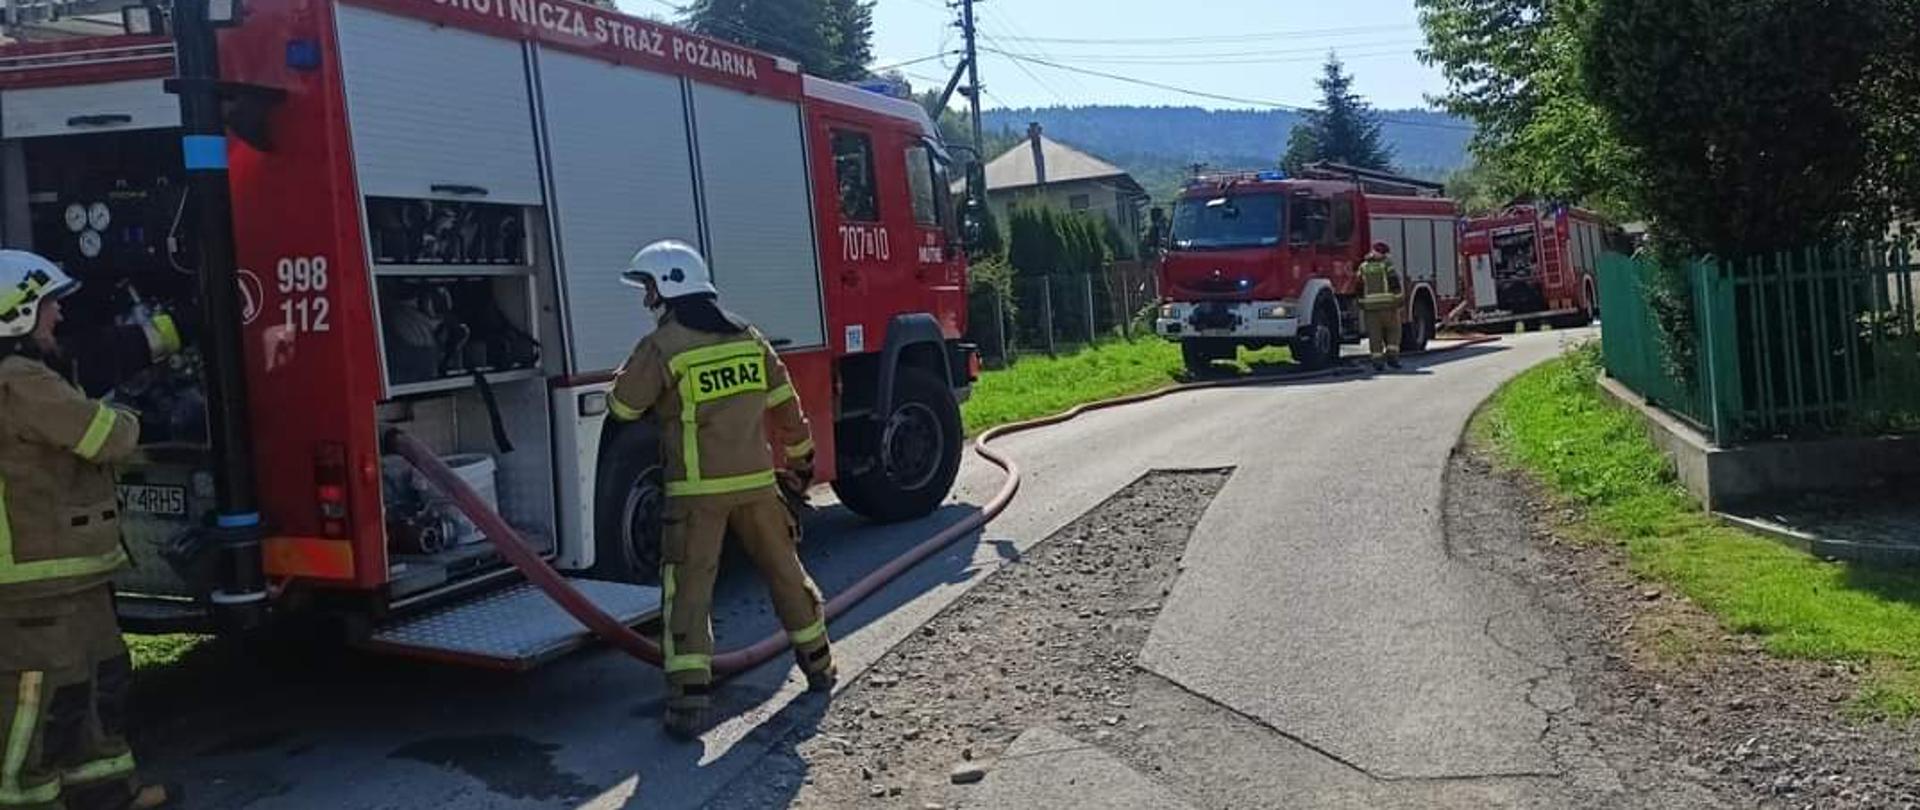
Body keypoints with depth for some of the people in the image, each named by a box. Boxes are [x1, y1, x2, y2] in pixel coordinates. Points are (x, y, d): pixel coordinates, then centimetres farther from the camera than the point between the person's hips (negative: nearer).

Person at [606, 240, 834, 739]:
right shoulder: (747, 336, 7)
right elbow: (786, 404, 12)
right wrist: (799, 459, 24)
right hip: (756, 481, 5)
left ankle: (689, 700, -6)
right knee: (785, 571, 19)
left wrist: (628, 373, 20)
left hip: (697, 490, -4)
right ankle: (818, 664, 33)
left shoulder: (661, 346, -9)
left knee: (689, 589, 0)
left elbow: (622, 407, 0)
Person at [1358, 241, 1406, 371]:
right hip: (1388, 304, -3)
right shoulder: (1387, 265, -1)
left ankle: (1377, 360, -1)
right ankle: (1392, 355, -3)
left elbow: (1361, 288, 9)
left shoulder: (1363, 267, 9)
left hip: (1370, 305, 3)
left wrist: (1362, 305, 15)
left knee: (1375, 335, 3)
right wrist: (1400, 300, 0)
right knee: (1393, 331, 9)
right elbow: (1396, 284, -7)